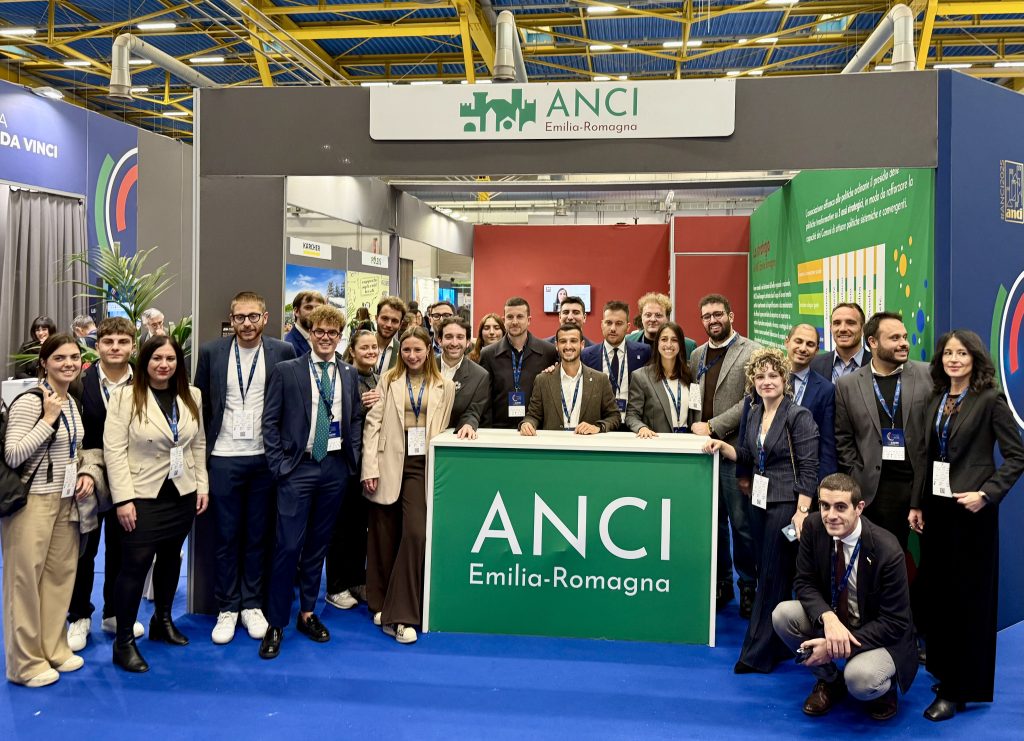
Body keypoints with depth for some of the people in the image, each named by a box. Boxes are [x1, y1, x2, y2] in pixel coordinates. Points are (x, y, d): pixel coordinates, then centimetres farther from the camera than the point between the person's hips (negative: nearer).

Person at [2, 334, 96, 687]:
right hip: (32, 502, -7)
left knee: (60, 575, 10)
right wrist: (48, 419, -21)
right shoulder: (30, 402, -14)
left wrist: (87, 473, 3)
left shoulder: (72, 403, 10)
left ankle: (53, 649, 25)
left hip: (65, 500, 7)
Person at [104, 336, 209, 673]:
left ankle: (163, 620, 34)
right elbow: (114, 449, -11)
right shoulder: (125, 396, -9)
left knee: (171, 558, 16)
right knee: (135, 566, -5)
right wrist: (124, 498, -15)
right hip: (143, 496, -5)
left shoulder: (192, 396, 6)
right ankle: (124, 641, 6)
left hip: (182, 494, 5)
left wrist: (202, 485, 6)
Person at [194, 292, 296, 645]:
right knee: (227, 536, 8)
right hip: (224, 458, 0)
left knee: (258, 535, 10)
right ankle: (227, 608, 21)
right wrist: (200, 451, 3)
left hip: (266, 458, 0)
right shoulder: (211, 351, 0)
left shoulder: (283, 352, -2)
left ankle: (252, 605, 23)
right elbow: (200, 403, 6)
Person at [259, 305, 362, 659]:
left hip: (336, 467, 3)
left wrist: (353, 458, 3)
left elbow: (356, 418, 13)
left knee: (318, 544, 12)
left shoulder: (350, 374, 8)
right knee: (288, 546, -5)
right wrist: (279, 465, -7)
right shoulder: (286, 371, -2)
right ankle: (275, 624, 7)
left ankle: (307, 613, 25)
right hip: (298, 467, -3)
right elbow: (270, 421, -2)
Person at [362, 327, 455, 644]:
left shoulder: (444, 386, 7)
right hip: (389, 464, 0)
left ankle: (399, 616, -2)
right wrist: (370, 467, -8)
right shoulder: (388, 381, 5)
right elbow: (373, 423, 0)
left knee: (415, 534, -11)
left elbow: (442, 430, 8)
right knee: (384, 537, 8)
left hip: (421, 466, 0)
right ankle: (381, 603, 27)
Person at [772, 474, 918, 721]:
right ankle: (829, 680, 6)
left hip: (880, 635, -5)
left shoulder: (887, 550, -27)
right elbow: (804, 582, -7)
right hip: (830, 620, 5)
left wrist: (833, 647, -29)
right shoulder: (814, 527, -14)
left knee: (859, 679, -35)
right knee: (783, 614, -21)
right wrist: (829, 618, -30)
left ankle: (884, 687, 7)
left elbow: (894, 623, -21)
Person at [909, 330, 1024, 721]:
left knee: (968, 597, 3)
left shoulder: (990, 399, -9)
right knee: (936, 593, 11)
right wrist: (918, 504, 9)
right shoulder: (936, 400, 8)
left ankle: (960, 688, 13)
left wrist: (987, 494, -18)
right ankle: (946, 671, 27)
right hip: (936, 509, 6)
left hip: (970, 510, -6)